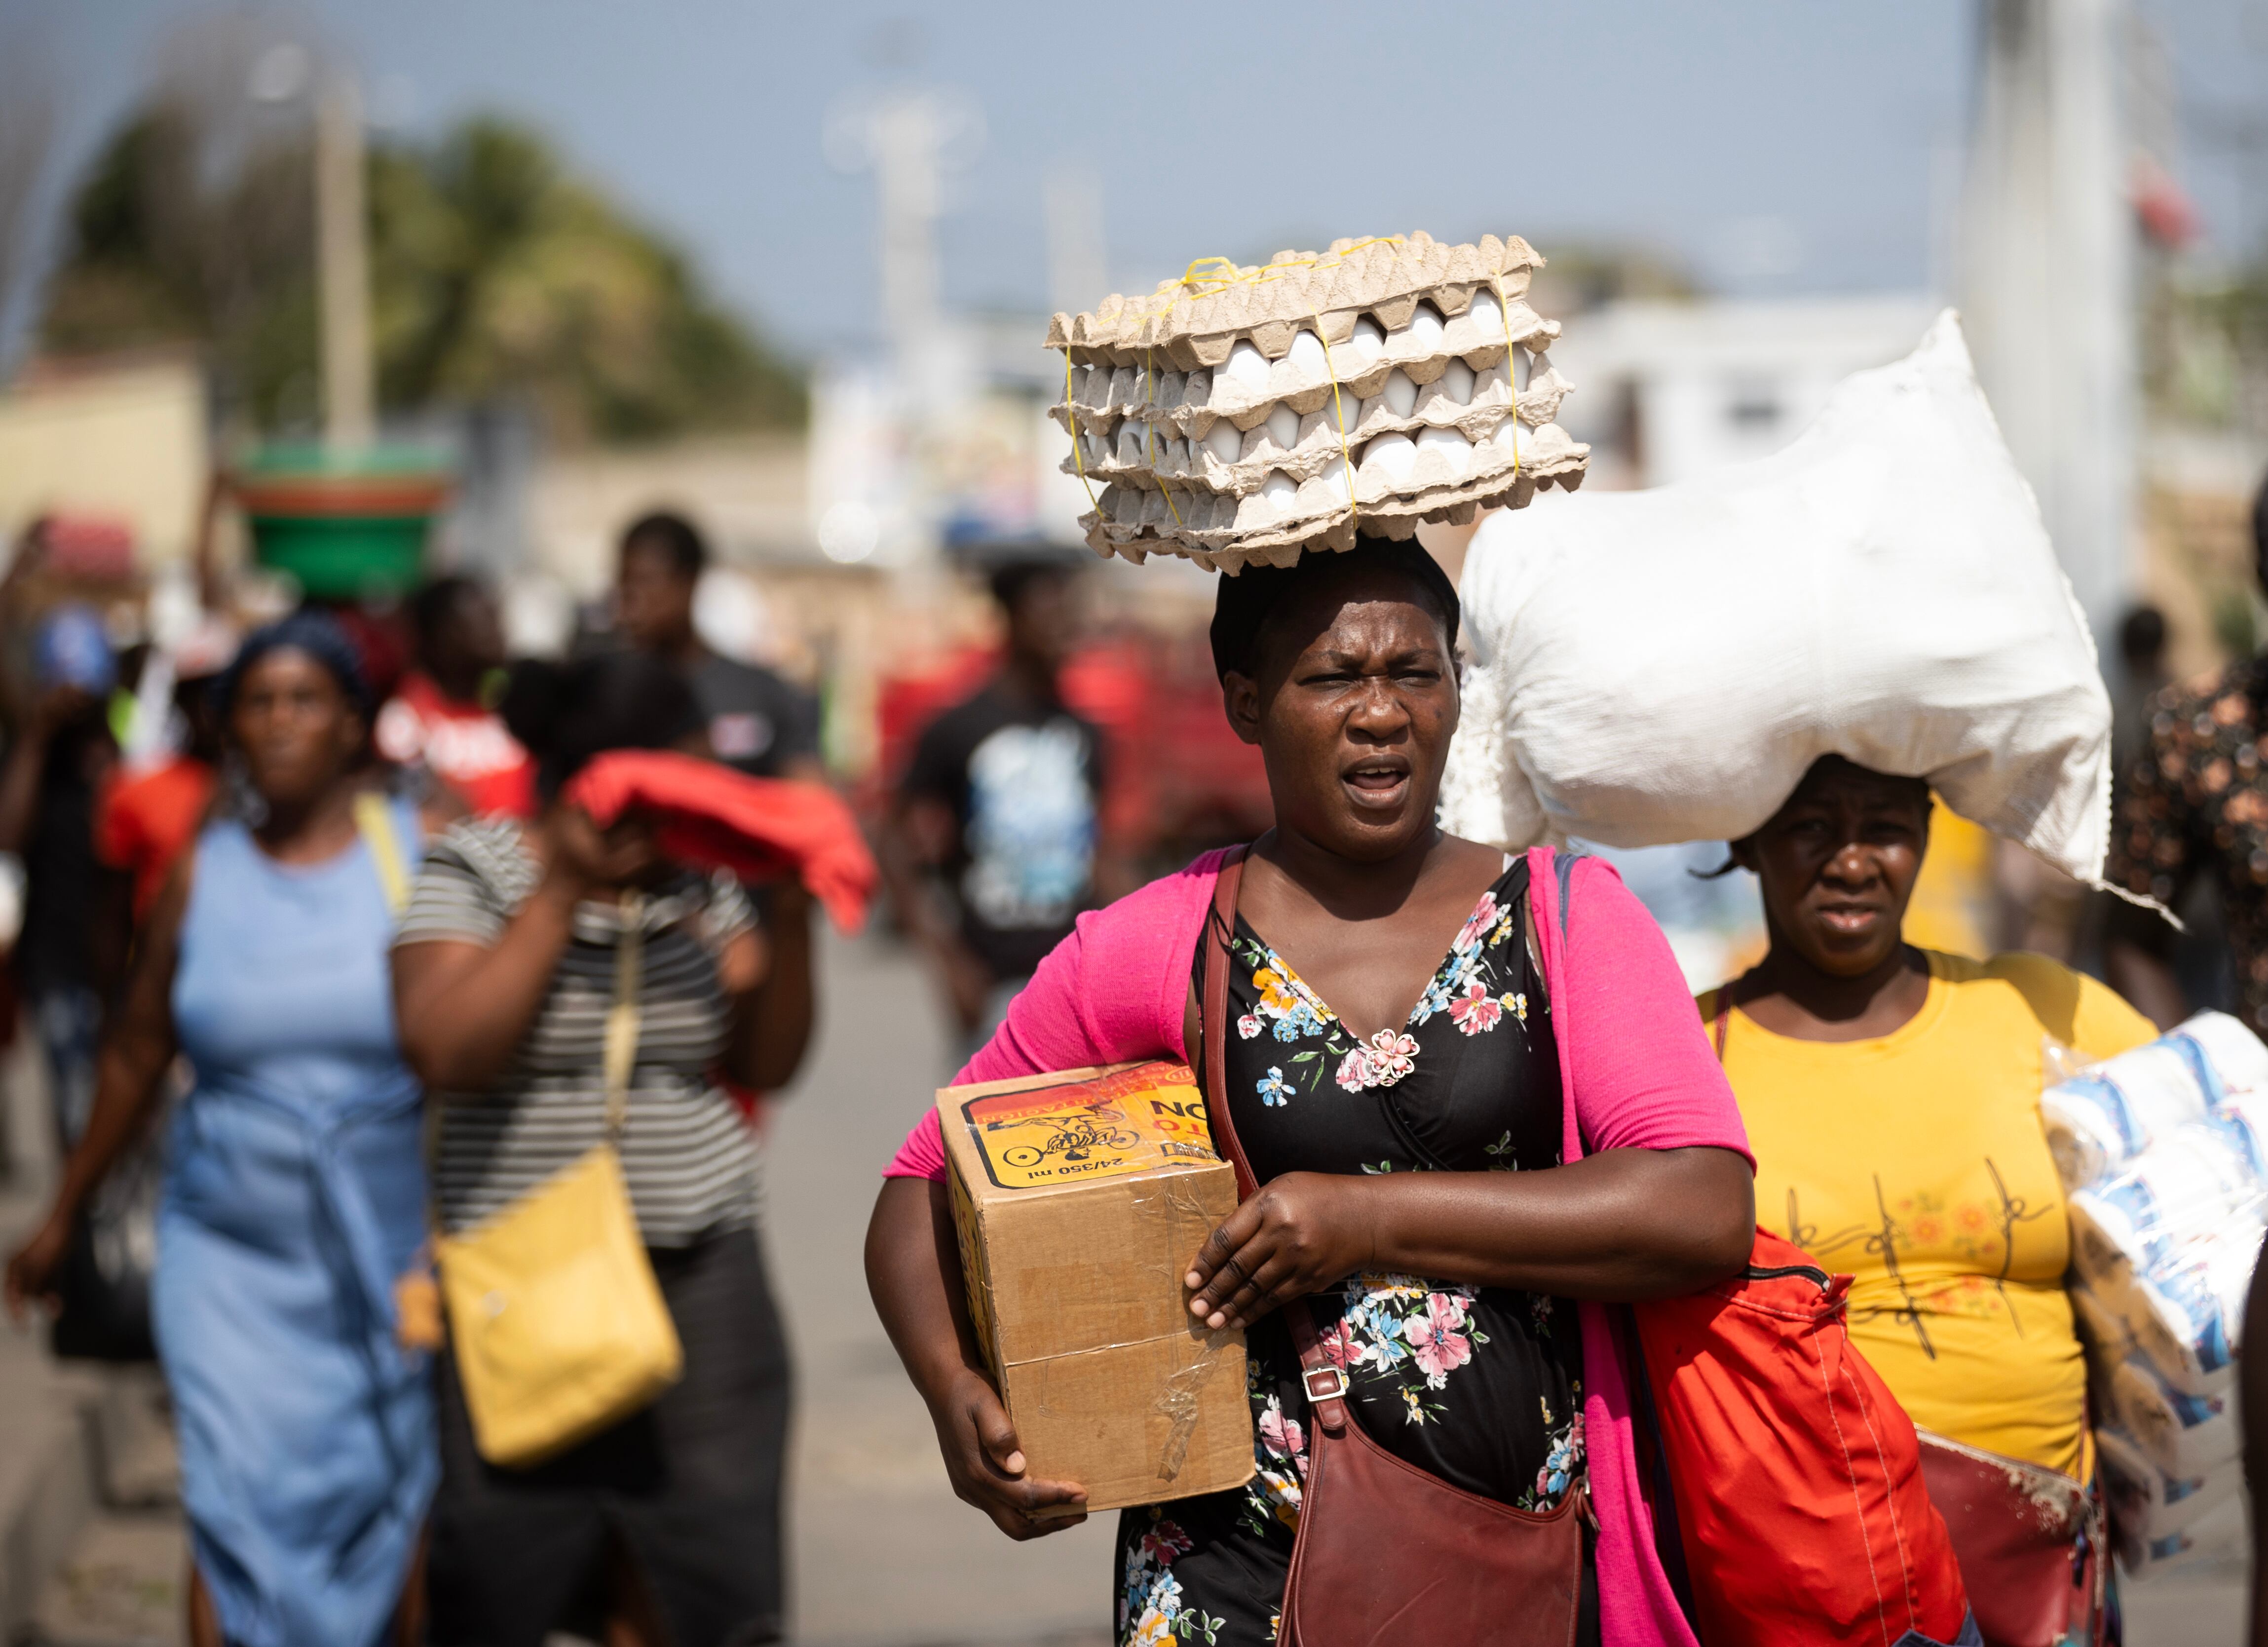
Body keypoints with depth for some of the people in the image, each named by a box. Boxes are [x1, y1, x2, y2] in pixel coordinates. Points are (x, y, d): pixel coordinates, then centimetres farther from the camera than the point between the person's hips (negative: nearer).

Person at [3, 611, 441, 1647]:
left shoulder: (422, 853, -3)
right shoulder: (201, 874, 3)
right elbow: (137, 1055, 13)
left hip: (394, 1246, -1)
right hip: (233, 1250, 1)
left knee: (396, 1504, 6)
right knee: (238, 1505, -8)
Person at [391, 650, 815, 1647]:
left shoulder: (698, 882, 10)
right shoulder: (474, 874, -2)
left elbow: (765, 1063, 10)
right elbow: (447, 1052, -16)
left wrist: (791, 916, -3)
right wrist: (564, 890, -16)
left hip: (699, 1275, 3)